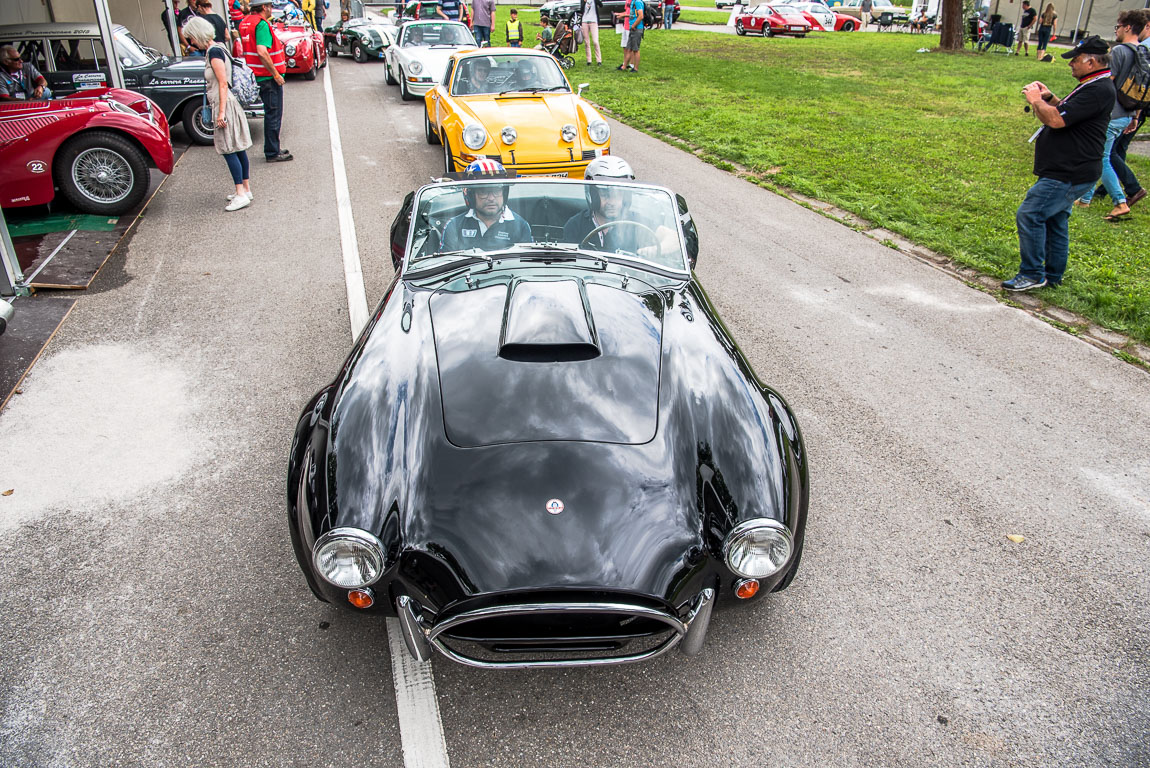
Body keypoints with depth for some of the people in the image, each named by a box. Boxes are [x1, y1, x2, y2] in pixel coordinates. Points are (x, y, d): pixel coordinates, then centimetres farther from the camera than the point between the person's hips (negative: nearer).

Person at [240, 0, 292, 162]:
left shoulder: (244, 22, 12)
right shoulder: (261, 24, -18)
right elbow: (262, 52, -28)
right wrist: (276, 74, -22)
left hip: (256, 75, 9)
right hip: (269, 76, -9)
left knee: (270, 114, 19)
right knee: (274, 115, -2)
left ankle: (273, 149, 26)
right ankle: (272, 153, 3)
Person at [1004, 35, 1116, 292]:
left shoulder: (1099, 91, -20)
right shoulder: (1092, 86, 15)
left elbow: (1056, 120, -26)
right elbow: (1066, 113, 25)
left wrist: (1036, 100, -9)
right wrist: (1049, 98, 9)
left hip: (1069, 175, -11)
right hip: (1066, 171, 11)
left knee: (1029, 215, -12)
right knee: (1054, 220, 17)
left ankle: (1032, 274, -5)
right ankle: (1053, 275, 27)